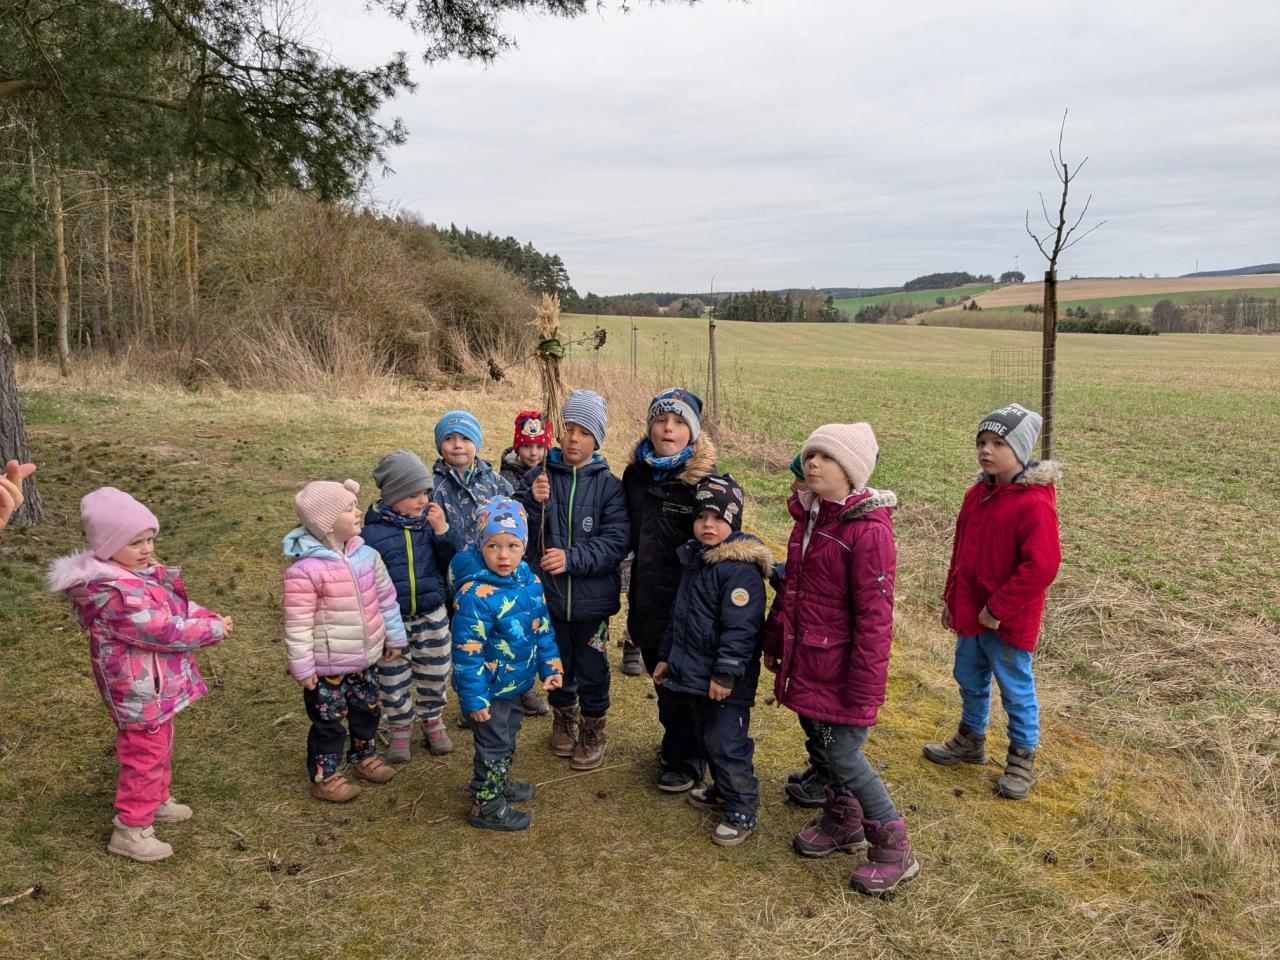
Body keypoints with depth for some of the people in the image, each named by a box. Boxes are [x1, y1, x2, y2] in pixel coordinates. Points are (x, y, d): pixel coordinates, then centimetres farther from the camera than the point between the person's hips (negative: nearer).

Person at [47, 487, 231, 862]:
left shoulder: (141, 572, 2)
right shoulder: (113, 593, -30)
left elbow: (177, 606, 9)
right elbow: (162, 630, -29)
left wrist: (208, 618, -8)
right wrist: (212, 630, -19)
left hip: (156, 684, 10)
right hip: (139, 690, -10)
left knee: (160, 746, 26)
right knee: (146, 754, 3)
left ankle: (156, 801, 45)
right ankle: (130, 830, 18)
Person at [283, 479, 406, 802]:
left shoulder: (366, 554, -4)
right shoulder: (305, 570, -24)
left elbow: (385, 595, 7)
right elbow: (297, 624, -19)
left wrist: (394, 636, 13)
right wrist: (302, 667, -15)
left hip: (364, 659, 7)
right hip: (327, 667, -6)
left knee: (367, 711, 23)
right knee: (328, 722, 10)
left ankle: (364, 758, 45)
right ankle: (324, 778, 29)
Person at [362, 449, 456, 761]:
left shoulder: (430, 520, -6)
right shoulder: (372, 531, -14)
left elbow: (452, 565, -9)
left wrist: (441, 530, -22)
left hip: (432, 617, 2)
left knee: (434, 675, 16)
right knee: (393, 680, 13)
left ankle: (432, 721, 38)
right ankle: (400, 729, 34)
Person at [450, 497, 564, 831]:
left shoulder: (530, 582, -4)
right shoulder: (474, 594, -28)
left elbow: (543, 628, 9)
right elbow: (467, 651, -25)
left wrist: (550, 667, 7)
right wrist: (474, 698, -22)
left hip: (517, 683, 8)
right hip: (490, 689, -8)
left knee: (507, 737, 26)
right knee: (493, 745, 9)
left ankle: (497, 782, 50)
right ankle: (486, 805, 28)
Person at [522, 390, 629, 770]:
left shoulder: (608, 485, -8)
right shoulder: (539, 476, -3)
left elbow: (616, 541, -15)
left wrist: (572, 558, -28)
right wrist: (535, 503, -24)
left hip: (592, 596, -2)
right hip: (547, 593, 2)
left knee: (592, 669, 12)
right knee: (558, 664, 19)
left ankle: (593, 731, 35)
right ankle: (564, 720, 44)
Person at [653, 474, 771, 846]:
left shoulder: (741, 567, -20)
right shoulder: (692, 558, 10)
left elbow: (740, 627, -23)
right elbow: (679, 614, 19)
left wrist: (726, 674, -24)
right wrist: (667, 656, 20)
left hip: (726, 679, -9)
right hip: (694, 671, 9)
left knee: (727, 744, -1)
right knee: (707, 737, 22)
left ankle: (742, 811, 14)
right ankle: (722, 789, 41)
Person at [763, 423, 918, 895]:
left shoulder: (868, 530, -21)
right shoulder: (807, 517, 6)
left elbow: (874, 615, -20)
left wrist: (865, 687, -19)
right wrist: (774, 641, 20)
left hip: (840, 668, -8)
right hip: (804, 662, 8)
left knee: (843, 756, 0)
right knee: (818, 746, 19)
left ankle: (894, 852, 19)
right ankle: (842, 823, 42)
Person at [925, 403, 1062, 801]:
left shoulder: (1034, 503, -21)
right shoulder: (977, 494, 4)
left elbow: (1041, 566, -25)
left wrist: (998, 608, -21)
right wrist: (951, 597, 13)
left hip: (1009, 620, -7)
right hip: (969, 613, 8)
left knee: (1016, 690, 10)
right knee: (969, 680, 22)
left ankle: (1022, 761, 27)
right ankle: (970, 740, 43)